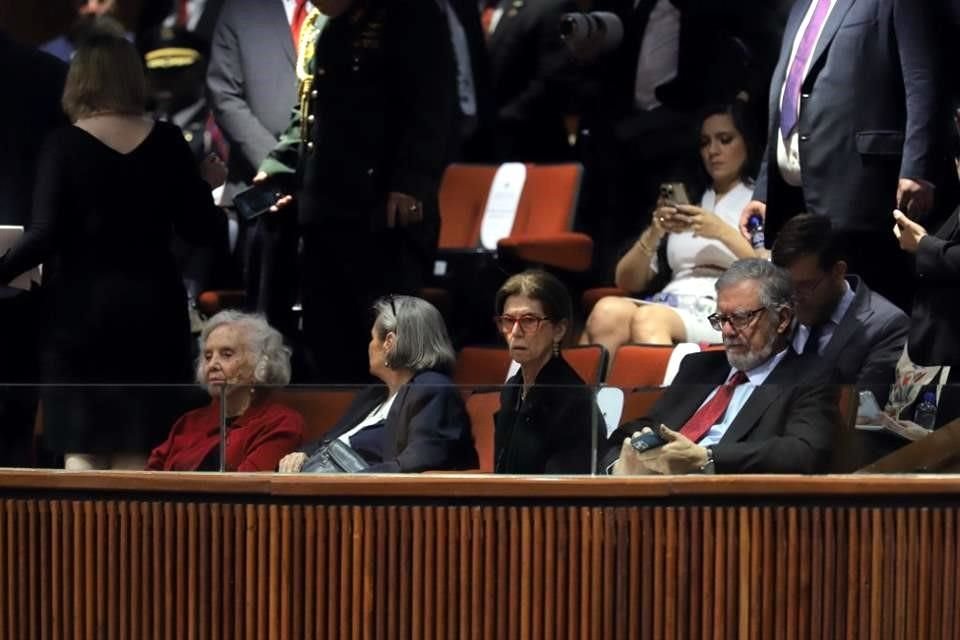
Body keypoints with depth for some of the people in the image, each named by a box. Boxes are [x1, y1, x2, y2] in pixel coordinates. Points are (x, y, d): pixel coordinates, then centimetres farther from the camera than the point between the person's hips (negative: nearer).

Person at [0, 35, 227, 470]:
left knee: (82, 451, 1)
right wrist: (205, 185, 20)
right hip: (152, 305, 2)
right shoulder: (167, 143, 0)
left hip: (82, 308, -2)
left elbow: (43, 236, -14)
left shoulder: (65, 146, -7)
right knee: (139, 453, 8)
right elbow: (204, 231, 2)